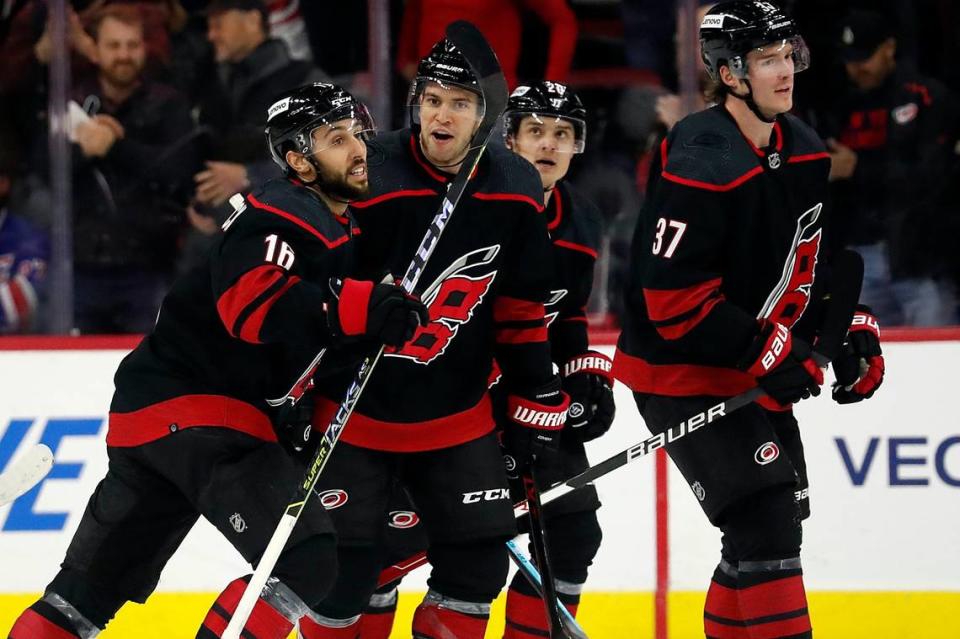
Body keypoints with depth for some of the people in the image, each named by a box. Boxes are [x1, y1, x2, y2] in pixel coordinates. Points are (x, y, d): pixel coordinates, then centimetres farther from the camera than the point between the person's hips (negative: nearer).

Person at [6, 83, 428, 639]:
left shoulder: (340, 227, 16)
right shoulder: (286, 216, -15)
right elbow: (253, 303, -33)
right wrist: (368, 308, -39)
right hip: (191, 411, -10)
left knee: (91, 590, 15)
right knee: (308, 558, -18)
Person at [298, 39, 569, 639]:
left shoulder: (515, 191, -4)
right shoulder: (370, 183, -20)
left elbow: (521, 306, 7)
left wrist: (537, 397, 8)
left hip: (458, 414, 4)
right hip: (358, 408, -4)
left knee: (481, 555, 3)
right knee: (346, 565, -5)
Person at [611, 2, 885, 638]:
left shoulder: (804, 151, 5)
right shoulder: (699, 163, -23)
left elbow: (814, 258, 19)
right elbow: (674, 295, -26)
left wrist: (850, 330, 8)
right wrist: (764, 352, -25)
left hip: (764, 369, 9)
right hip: (685, 374, -9)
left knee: (773, 525, 14)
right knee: (765, 520, -17)